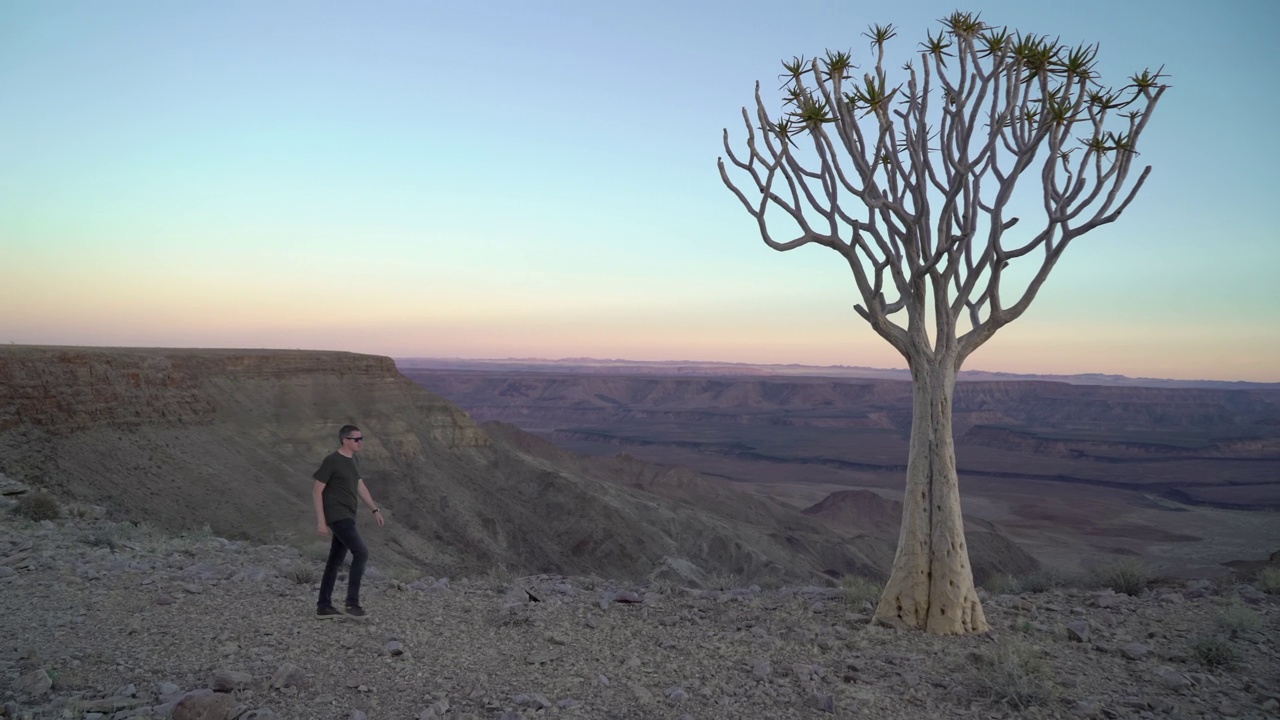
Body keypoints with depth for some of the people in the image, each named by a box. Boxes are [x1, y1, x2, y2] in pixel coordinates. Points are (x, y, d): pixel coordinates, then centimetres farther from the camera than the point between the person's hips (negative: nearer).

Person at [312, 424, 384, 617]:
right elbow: (317, 491, -12)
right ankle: (352, 601, -8)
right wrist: (321, 521, -15)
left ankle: (323, 605, 18)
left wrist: (375, 510, 12)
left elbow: (360, 488, 18)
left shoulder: (353, 461, 13)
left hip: (346, 518, 9)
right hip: (337, 517, -9)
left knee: (336, 560, 11)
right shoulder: (330, 461, -14)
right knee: (361, 553, -15)